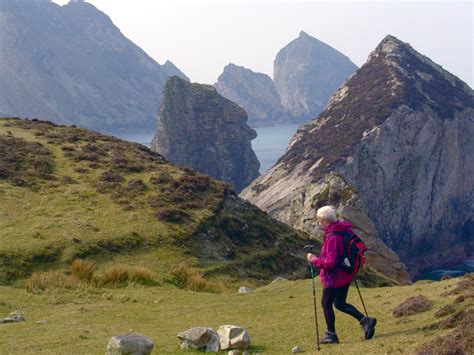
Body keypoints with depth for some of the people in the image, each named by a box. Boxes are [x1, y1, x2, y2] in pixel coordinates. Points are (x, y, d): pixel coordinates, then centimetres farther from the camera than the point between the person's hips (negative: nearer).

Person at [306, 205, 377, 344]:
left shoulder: (332, 237, -25)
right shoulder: (345, 230, 1)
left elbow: (330, 262, -28)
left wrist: (315, 260, -16)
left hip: (334, 277, -9)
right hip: (346, 275, 9)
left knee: (326, 303, 10)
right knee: (340, 303, 20)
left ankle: (331, 335, 20)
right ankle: (365, 321, 7)